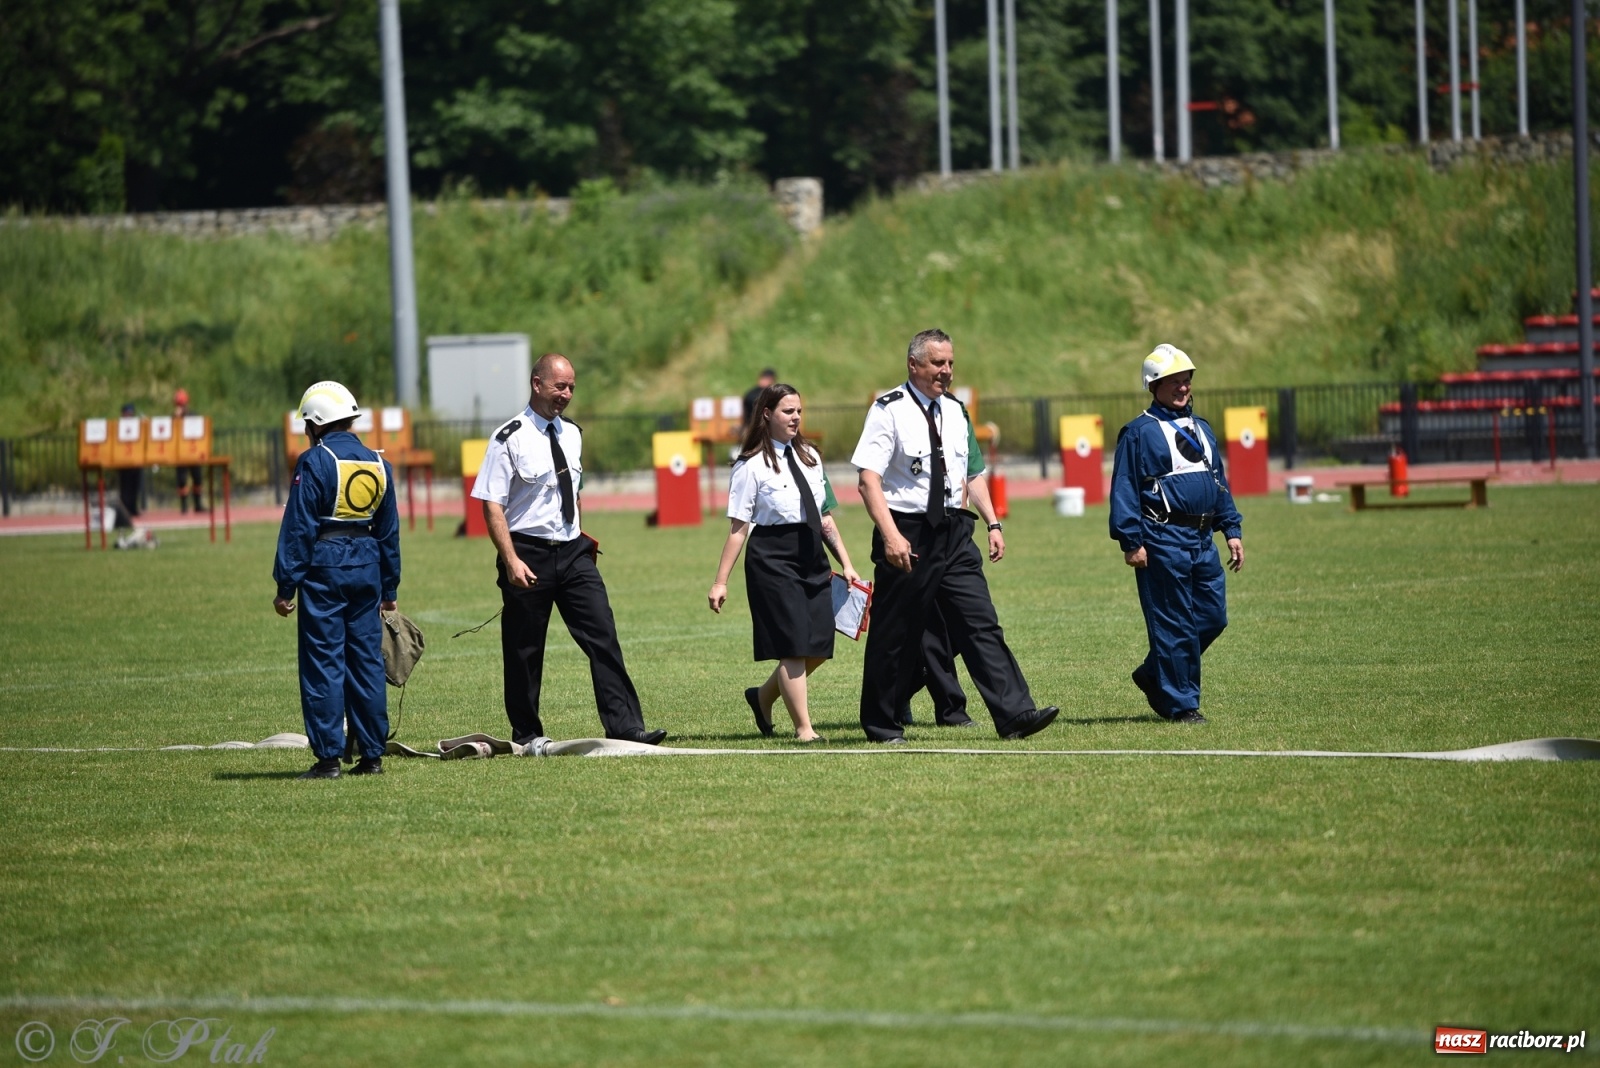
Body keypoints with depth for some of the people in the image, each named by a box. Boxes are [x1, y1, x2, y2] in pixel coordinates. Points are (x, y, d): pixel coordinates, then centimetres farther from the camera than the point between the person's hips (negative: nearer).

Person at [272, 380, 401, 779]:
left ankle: (328, 757, -4)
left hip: (324, 566, -6)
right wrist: (389, 589, 22)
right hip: (366, 565, 6)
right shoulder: (377, 463, 10)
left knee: (323, 661, -2)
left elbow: (298, 528, -11)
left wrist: (286, 585, -9)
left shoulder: (314, 462, -9)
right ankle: (372, 755, 11)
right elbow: (388, 532, 16)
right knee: (367, 660, 10)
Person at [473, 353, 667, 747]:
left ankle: (624, 726, -8)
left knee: (603, 637, -6)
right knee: (524, 651, 5)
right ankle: (526, 736, 18)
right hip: (529, 554, -5)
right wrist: (512, 561, -20)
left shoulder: (572, 435, 10)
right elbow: (492, 504, -12)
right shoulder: (511, 438, -10)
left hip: (573, 552, 5)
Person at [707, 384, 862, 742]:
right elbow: (738, 528, -8)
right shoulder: (752, 466, -6)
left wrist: (846, 563, 13)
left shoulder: (810, 457, 12)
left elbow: (825, 517, 17)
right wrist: (720, 582, -10)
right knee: (793, 646, -5)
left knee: (818, 647, 6)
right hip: (772, 559, -7)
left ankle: (763, 697, 30)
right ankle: (803, 727, 5)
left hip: (812, 558, 7)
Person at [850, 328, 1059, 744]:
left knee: (981, 625, -4)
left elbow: (973, 474, 21)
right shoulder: (890, 411, -8)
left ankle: (1015, 714, -10)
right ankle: (880, 724, 18)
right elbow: (869, 480, -15)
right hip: (908, 534, -5)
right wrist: (891, 536, -24)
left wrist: (992, 523, 10)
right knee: (894, 635, 4)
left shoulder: (955, 412, 12)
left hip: (954, 534, 5)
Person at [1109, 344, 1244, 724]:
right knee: (1174, 624, -5)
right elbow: (1124, 490, -7)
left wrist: (1232, 530, 15)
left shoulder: (1201, 429, 19)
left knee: (1213, 617, 7)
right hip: (1164, 539, -7)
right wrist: (1131, 542, -13)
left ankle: (1154, 676, 24)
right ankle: (1181, 704, 2)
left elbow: (1220, 483, 23)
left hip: (1202, 539, 7)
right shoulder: (1139, 432, -4)